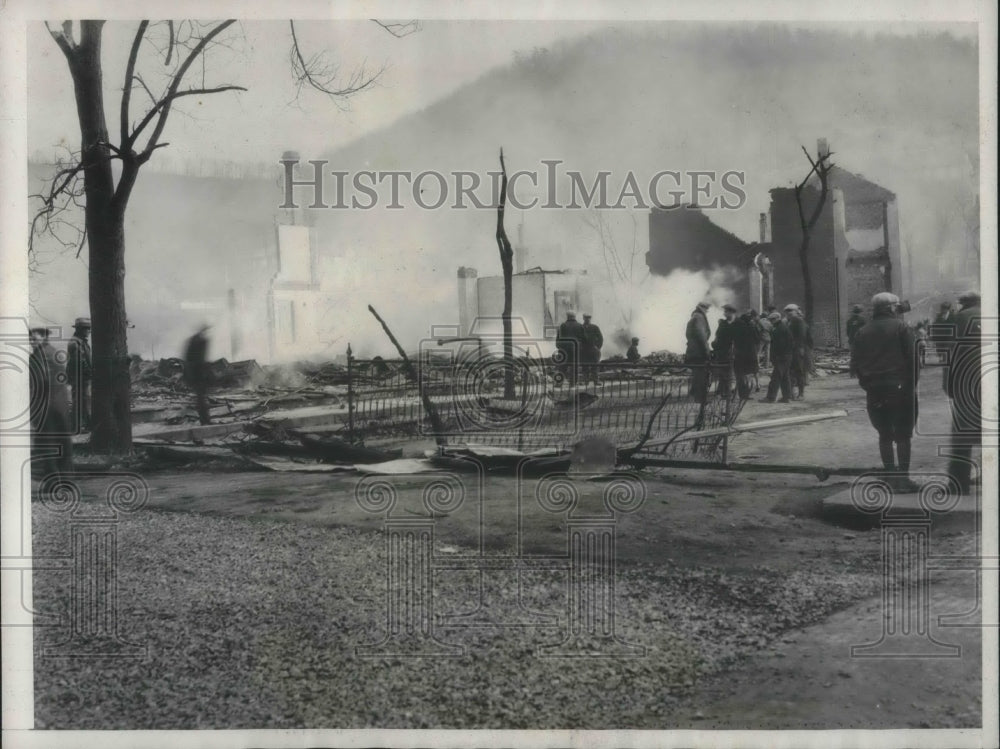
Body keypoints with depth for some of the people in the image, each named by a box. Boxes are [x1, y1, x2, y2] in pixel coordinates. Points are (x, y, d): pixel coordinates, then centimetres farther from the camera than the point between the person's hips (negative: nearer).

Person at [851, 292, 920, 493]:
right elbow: (913, 358, -8)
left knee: (885, 435, 12)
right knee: (903, 435, 1)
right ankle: (903, 478, -3)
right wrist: (913, 384, 1)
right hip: (899, 388, -4)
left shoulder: (862, 332, 8)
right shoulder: (901, 327, -3)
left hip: (874, 391, 4)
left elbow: (855, 364, 6)